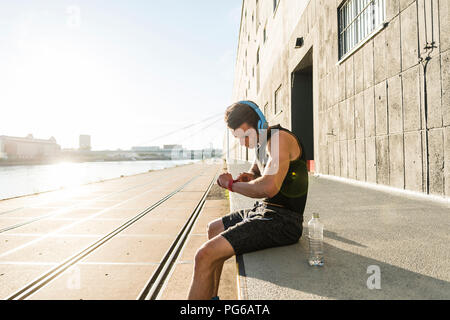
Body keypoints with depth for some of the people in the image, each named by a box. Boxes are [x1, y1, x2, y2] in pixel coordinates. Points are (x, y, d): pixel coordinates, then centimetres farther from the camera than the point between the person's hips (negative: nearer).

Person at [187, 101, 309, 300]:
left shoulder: (279, 138, -17)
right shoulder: (260, 143, 14)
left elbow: (269, 187, -31)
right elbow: (254, 173, 30)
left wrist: (231, 184, -14)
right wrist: (245, 178, 5)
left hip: (282, 220, -11)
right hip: (265, 210, 11)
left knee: (205, 256, -21)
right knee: (214, 228, 27)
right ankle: (211, 296, 36)